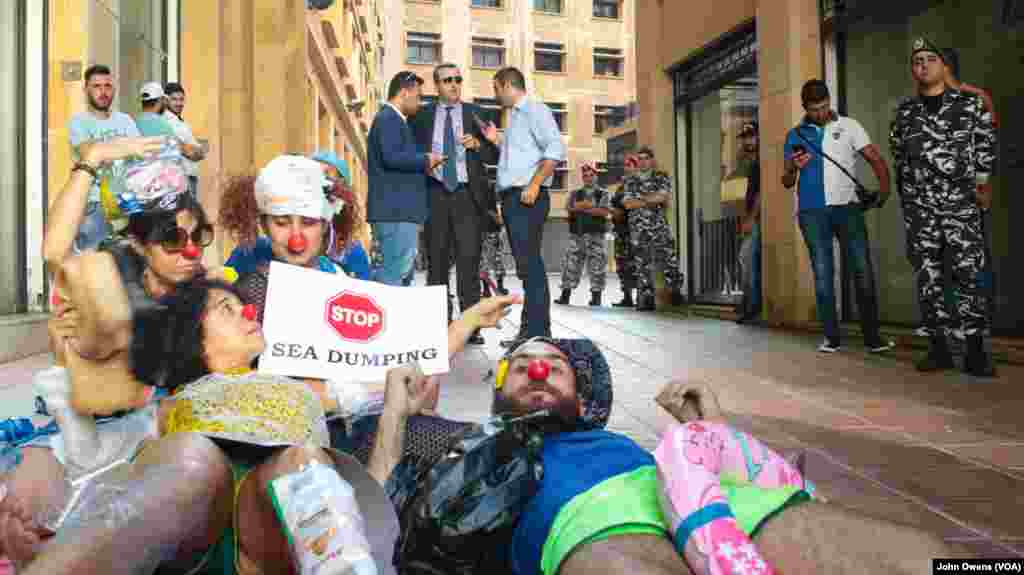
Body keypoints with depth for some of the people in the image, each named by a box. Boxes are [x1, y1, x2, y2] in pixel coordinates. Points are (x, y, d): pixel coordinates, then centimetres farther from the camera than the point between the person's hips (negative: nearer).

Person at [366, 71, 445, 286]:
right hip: (396, 211, -11)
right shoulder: (388, 119, -8)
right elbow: (391, 157, -22)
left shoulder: (393, 119, 23)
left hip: (399, 210, 11)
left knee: (403, 272, 14)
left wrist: (423, 164, 12)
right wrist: (425, 160, -9)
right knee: (395, 272, -10)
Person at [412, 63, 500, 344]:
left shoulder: (475, 113, 9)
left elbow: (494, 156, 6)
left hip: (467, 195, -1)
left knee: (469, 261, -5)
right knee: (437, 261, 4)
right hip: (435, 194, 1)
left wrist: (477, 144, -12)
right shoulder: (422, 116, 11)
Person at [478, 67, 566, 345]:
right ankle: (530, 330, 13)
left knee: (529, 263, -12)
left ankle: (538, 333, -10)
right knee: (526, 264, 9)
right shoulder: (515, 116, 24)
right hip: (512, 197, 9)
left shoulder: (534, 110, -3)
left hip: (527, 197, -9)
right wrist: (498, 141, 18)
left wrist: (534, 184, -21)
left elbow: (556, 149, -16)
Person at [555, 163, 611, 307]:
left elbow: (604, 211, -8)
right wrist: (588, 205, -13)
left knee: (596, 265, -2)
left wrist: (581, 207, -8)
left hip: (595, 234, -2)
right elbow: (569, 208, 0)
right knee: (571, 263, 0)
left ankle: (596, 297, 5)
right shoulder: (575, 194, 15)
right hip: (576, 234, 3)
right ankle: (565, 295, 4)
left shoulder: (604, 193, 6)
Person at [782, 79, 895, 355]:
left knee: (863, 271, -5)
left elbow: (876, 159, 1)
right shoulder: (795, 135, 11)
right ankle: (831, 336, 9)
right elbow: (786, 182, 13)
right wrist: (794, 168, -9)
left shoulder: (848, 126, 9)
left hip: (847, 206, -1)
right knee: (822, 274, 2)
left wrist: (884, 189, -17)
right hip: (812, 211, 1)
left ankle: (872, 335, 3)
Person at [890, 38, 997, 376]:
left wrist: (979, 186, 8)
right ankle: (938, 348, 9)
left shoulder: (970, 104, 6)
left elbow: (986, 148, 11)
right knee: (927, 277, 2)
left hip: (962, 203, -2)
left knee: (969, 274, -6)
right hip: (918, 206, 2)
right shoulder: (904, 112, 10)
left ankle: (975, 351, -1)